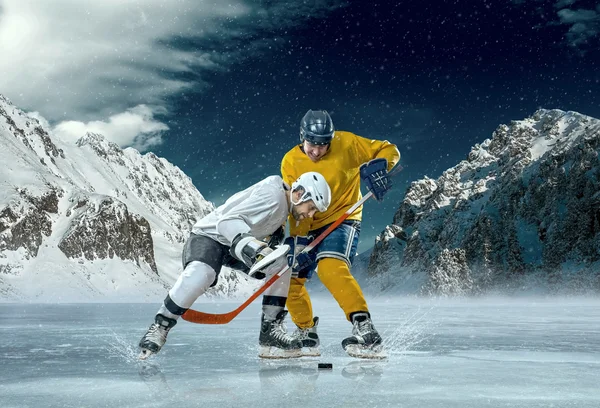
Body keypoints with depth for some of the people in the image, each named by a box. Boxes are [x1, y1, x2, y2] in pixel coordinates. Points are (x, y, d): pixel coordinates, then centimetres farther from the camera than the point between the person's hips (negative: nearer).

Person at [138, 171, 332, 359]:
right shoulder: (272, 194, -26)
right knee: (199, 274, -38)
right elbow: (227, 221, -37)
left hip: (238, 244, 9)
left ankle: (271, 330, -3)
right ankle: (159, 327, -19)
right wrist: (253, 246, -51)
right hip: (208, 236, -9)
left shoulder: (285, 203, 3)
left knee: (282, 263, -8)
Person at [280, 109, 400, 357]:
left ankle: (365, 327, -30)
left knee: (330, 267, -31)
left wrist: (375, 167, -27)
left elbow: (389, 150, -5)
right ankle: (306, 333, 23)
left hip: (342, 219, -5)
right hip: (308, 227, 5)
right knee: (288, 276, 3)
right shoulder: (290, 162, -5)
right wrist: (299, 240, -20)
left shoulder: (346, 144, -11)